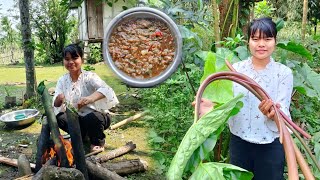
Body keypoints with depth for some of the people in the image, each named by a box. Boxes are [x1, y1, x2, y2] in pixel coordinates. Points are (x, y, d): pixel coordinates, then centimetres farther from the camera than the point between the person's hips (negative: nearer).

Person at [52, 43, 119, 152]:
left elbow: (106, 90, -36)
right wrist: (58, 101, -36)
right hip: (77, 119, 4)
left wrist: (91, 98, -57)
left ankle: (98, 143, -2)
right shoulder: (62, 81, -3)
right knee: (58, 117, -20)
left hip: (96, 116, -4)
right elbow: (55, 106, -11)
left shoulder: (89, 77, -16)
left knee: (92, 118, -35)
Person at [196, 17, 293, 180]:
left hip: (271, 146, -1)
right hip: (239, 142, 2)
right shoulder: (235, 68, -3)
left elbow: (283, 114, -13)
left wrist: (273, 114, -36)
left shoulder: (284, 72, -8)